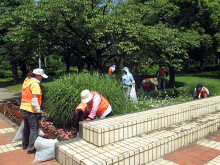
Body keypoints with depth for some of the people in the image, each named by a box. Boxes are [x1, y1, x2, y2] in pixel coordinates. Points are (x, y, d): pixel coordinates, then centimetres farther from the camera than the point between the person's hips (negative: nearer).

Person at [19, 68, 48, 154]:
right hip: (31, 110, -9)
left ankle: (25, 144, 38)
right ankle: (31, 149, 8)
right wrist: (38, 111, -15)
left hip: (23, 109, 9)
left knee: (26, 127, 22)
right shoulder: (35, 84, -17)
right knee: (34, 129, 2)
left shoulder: (26, 82, 10)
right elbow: (34, 100, -21)